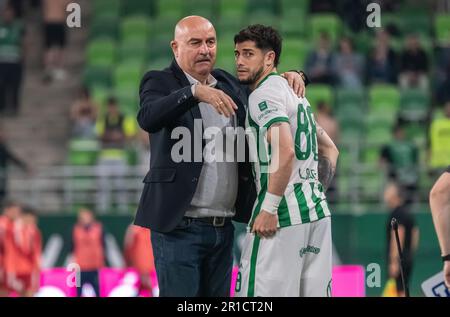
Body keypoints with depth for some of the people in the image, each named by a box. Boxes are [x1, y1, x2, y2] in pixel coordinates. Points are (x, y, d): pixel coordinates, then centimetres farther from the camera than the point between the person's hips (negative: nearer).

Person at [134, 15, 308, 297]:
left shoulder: (231, 85, 14)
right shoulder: (161, 83, -3)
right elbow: (148, 118, -25)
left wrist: (290, 77, 6)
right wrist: (195, 91, -38)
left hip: (223, 228, 6)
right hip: (179, 227, -6)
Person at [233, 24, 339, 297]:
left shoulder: (264, 93, -8)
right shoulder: (295, 92, 20)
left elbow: (285, 151, -22)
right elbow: (330, 150, 28)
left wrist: (268, 210, -20)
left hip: (283, 215, -9)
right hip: (318, 212, 9)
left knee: (260, 294, -8)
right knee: (313, 291, 9)